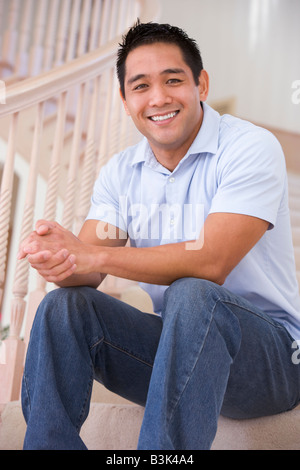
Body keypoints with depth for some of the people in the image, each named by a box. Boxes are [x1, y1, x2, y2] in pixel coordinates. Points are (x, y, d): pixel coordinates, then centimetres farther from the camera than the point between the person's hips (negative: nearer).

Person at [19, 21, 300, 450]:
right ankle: (48, 445, -8)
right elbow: (86, 264, -6)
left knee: (191, 296, -35)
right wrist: (60, 257, -31)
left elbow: (210, 263, -25)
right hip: (178, 342, 5)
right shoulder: (121, 173, 5)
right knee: (65, 306, -17)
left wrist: (94, 256, -28)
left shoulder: (250, 148, -12)